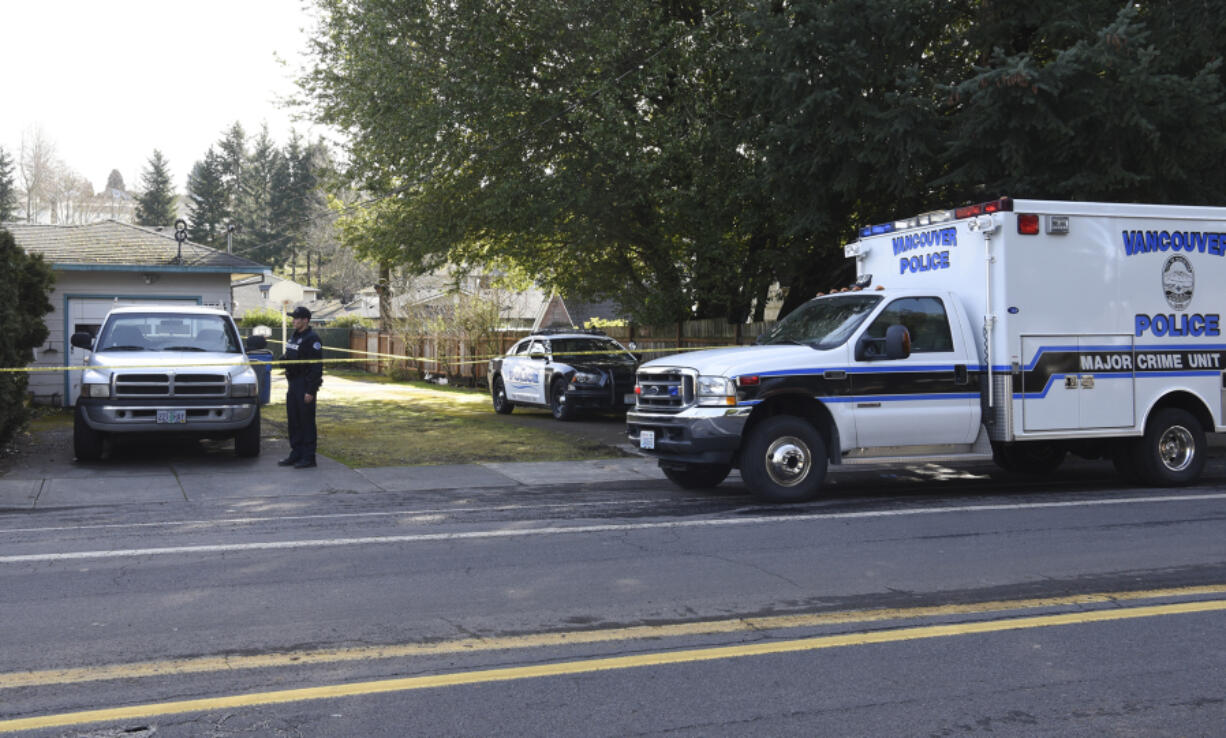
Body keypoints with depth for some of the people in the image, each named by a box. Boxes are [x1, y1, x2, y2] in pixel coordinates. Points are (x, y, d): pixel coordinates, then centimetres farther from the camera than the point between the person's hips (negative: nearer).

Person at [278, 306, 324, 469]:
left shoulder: (312, 339, -14)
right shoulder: (294, 337, 16)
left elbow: (316, 367, -18)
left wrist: (311, 391, -21)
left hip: (305, 386, -9)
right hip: (293, 385, 9)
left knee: (307, 422, -4)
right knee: (293, 421, 12)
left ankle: (308, 457, 1)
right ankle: (296, 454, 20)